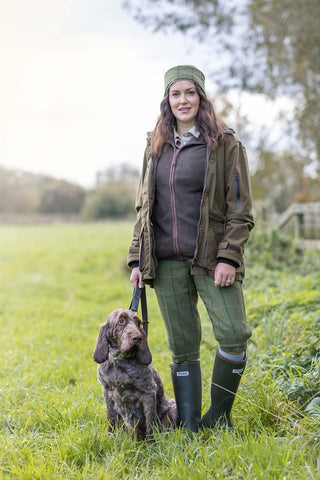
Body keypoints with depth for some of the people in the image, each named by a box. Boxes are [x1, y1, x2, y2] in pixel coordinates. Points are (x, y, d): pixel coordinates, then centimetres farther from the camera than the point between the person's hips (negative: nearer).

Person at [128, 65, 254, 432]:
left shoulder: (225, 143, 1)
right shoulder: (156, 147, 13)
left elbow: (240, 209, -3)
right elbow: (144, 207, 16)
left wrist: (228, 256, -13)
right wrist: (137, 259, 9)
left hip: (211, 257, -3)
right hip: (166, 262, 3)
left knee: (234, 335, -14)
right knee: (182, 348, 6)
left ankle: (219, 416, 8)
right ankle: (189, 427, 17)